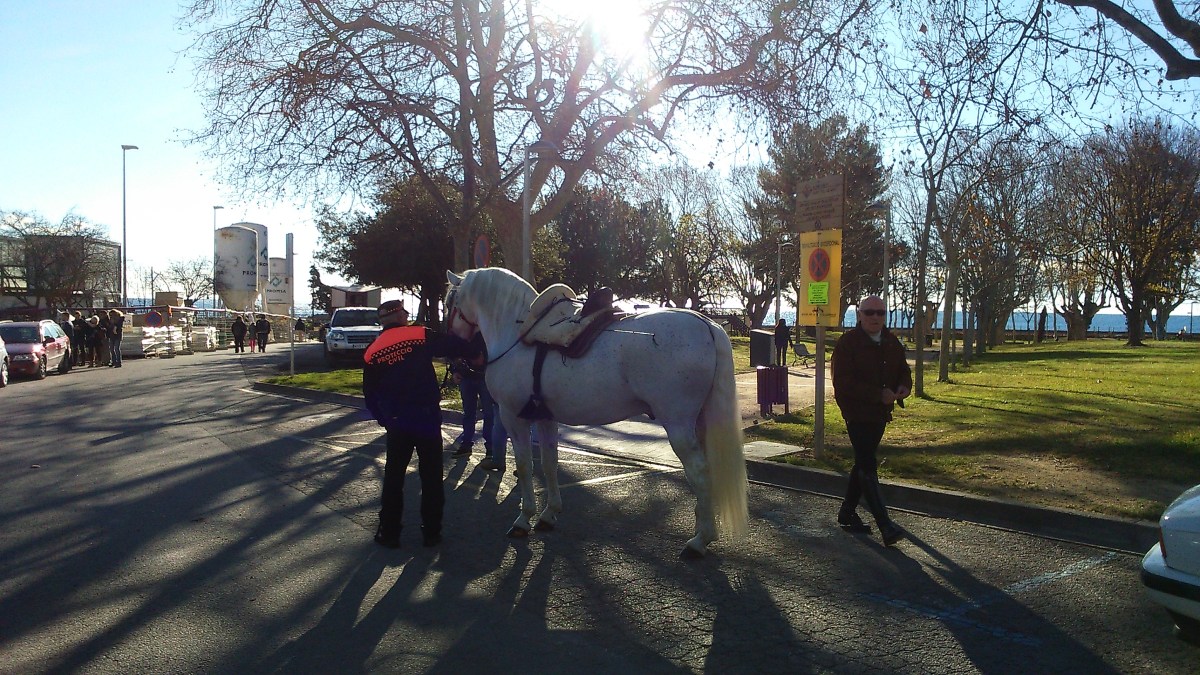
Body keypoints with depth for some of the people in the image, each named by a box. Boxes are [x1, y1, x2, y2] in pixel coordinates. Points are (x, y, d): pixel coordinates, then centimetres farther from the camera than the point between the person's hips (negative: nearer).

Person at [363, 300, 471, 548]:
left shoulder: (371, 353, 6)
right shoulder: (421, 336, -5)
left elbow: (370, 395, 10)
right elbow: (459, 347, -9)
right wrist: (467, 350, 12)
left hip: (397, 423, 2)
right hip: (428, 418, -2)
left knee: (393, 478, 14)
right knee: (431, 477, 9)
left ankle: (389, 532, 18)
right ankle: (432, 532, 15)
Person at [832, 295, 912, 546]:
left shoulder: (892, 342, 9)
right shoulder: (847, 342, -13)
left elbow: (903, 370, 19)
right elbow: (843, 383, -20)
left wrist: (903, 387, -6)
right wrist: (879, 394, -26)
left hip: (880, 413, 8)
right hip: (857, 412, -8)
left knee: (863, 463, 16)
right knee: (867, 466, -11)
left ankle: (847, 512, 29)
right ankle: (885, 525, -14)